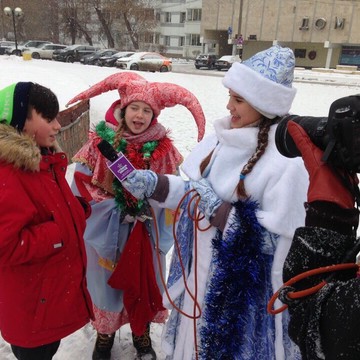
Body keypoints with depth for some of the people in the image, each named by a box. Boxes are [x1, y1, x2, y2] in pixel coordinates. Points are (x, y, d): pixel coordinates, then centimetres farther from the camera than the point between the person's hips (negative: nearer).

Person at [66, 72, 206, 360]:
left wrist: (163, 233, -9)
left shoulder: (163, 149, -8)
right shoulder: (101, 142, -11)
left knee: (143, 282, 16)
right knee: (107, 282, 16)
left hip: (146, 232, 1)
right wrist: (113, 204, -14)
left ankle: (142, 334, 43)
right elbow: (83, 184, -7)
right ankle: (105, 334, 43)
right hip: (106, 230, 0)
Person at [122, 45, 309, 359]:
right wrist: (152, 183, -6)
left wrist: (216, 209, -26)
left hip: (242, 288, -6)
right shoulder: (223, 137, -2)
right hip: (198, 272, 7)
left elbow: (274, 241, -22)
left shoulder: (286, 160, -23)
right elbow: (196, 190, 7)